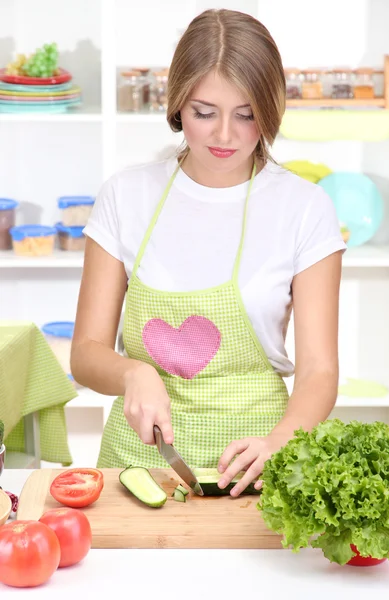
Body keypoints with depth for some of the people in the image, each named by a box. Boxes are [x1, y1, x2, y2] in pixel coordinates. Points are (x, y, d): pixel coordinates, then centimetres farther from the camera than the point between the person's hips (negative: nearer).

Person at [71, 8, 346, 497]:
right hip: (141, 452, 1)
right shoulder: (126, 195, 3)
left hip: (248, 462, -1)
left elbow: (318, 370, -4)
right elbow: (87, 354, 5)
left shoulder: (304, 207, -2)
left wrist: (277, 443, -22)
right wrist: (134, 374, -17)